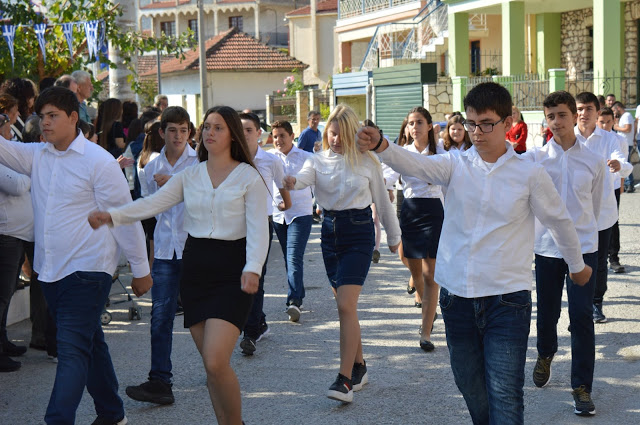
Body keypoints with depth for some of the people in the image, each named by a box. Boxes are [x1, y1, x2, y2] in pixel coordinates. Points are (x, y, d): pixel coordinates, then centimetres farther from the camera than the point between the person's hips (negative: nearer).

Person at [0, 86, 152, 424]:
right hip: (50, 270, 7)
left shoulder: (99, 162, -10)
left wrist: (140, 269, -5)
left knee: (72, 351, -12)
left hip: (87, 270, -7)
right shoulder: (36, 156, 9)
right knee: (90, 344, 17)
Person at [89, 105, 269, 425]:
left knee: (215, 361, -16)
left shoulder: (249, 176, -2)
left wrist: (253, 268, -26)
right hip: (195, 267, 5)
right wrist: (112, 215, -16)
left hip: (232, 270, -5)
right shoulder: (190, 175, 10)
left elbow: (258, 228, -9)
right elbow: (153, 203, 0)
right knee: (211, 363, 7)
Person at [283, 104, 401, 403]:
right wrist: (292, 182, -41)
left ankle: (345, 379, -15)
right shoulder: (319, 160, 5)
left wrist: (394, 236, 16)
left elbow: (382, 201, 8)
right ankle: (359, 366, 27)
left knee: (345, 305, -15)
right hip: (329, 232, 4)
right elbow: (304, 177, -17)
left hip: (359, 232, -4)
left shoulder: (366, 162, -2)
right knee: (345, 305, 11)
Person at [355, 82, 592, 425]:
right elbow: (416, 165, -19)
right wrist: (379, 147, -40)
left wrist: (577, 265, 24)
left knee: (505, 395, -9)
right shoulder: (456, 165, 2)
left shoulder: (529, 174, -4)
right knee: (470, 387, 16)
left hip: (507, 299, -3)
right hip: (457, 296, 4)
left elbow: (559, 221, 11)